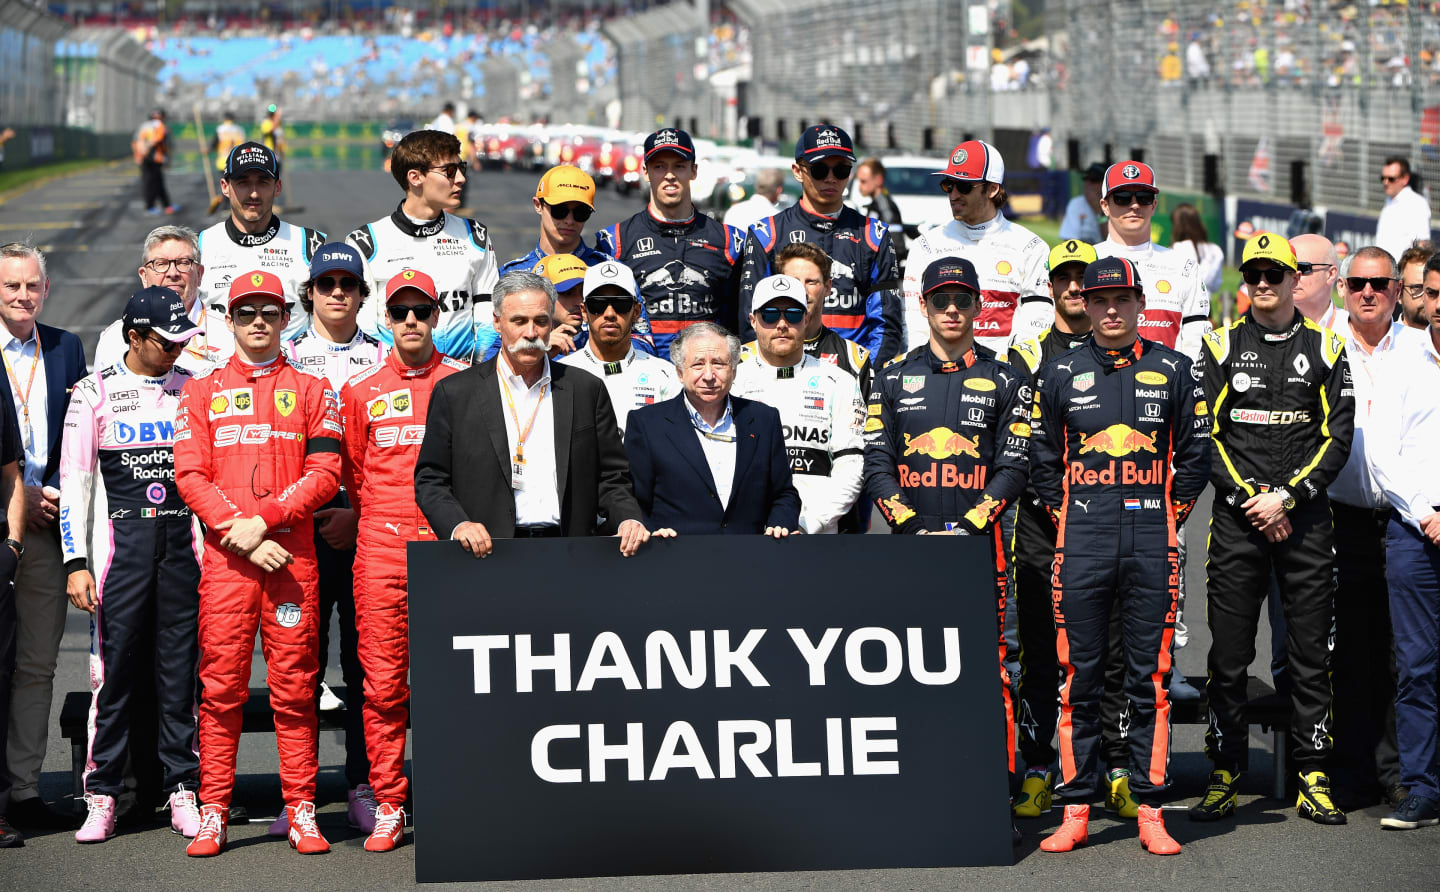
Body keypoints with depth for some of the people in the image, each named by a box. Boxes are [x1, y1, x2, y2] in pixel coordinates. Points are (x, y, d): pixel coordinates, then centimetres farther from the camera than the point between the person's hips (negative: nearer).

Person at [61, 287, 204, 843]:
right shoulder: (96, 391, 3)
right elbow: (74, 480, 1)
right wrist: (76, 562, -6)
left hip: (185, 541, 2)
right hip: (121, 541, -2)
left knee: (181, 667, 3)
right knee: (114, 667, -4)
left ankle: (183, 792, 9)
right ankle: (102, 797, 3)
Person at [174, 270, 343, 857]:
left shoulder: (311, 391, 12)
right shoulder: (201, 392, 13)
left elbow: (325, 475, 2)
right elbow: (190, 475, 3)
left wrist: (263, 518, -11)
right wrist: (241, 535, -9)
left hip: (292, 556, 0)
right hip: (223, 559, 0)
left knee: (294, 687, 0)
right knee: (221, 687, -1)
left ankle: (301, 813, 4)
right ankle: (213, 814, 3)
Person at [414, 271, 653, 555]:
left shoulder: (588, 390, 15)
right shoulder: (454, 393, 9)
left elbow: (610, 478, 16)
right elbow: (430, 480, 8)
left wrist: (628, 520, -4)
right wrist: (458, 524, -10)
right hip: (487, 554, -3)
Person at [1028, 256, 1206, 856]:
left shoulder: (1172, 370, 8)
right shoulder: (1060, 374, 9)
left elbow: (1195, 452, 11)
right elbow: (1041, 457, 13)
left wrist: (1169, 514, 5)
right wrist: (1064, 515, 6)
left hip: (1153, 542, 0)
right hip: (1081, 542, 0)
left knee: (1150, 677, 1)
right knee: (1079, 677, 1)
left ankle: (1150, 811, 6)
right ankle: (1076, 811, 6)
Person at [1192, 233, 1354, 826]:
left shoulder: (1325, 349, 7)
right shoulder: (1222, 347, 6)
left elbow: (1338, 438, 1)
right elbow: (1204, 437, 0)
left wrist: (1286, 497, -10)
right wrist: (1250, 501, -9)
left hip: (1304, 519, 0)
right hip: (1236, 521, 0)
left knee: (1311, 653, 2)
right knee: (1228, 655, 0)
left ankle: (1313, 778, 8)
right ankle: (1225, 776, 8)